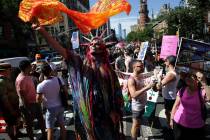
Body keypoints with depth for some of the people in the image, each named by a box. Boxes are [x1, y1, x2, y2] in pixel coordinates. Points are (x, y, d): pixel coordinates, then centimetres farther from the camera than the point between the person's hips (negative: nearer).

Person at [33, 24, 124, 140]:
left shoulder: (107, 68, 1)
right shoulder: (82, 63, -1)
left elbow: (115, 91, 1)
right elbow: (61, 50, -10)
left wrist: (115, 111, -4)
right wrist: (43, 32, -17)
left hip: (105, 112, 1)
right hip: (87, 111, 0)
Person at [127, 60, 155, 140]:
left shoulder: (140, 77, 4)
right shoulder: (131, 79, -24)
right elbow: (133, 95, -32)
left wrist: (148, 85, 2)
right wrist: (146, 87, -34)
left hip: (142, 105, 9)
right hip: (137, 106, -9)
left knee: (138, 123, 25)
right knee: (135, 125, 8)